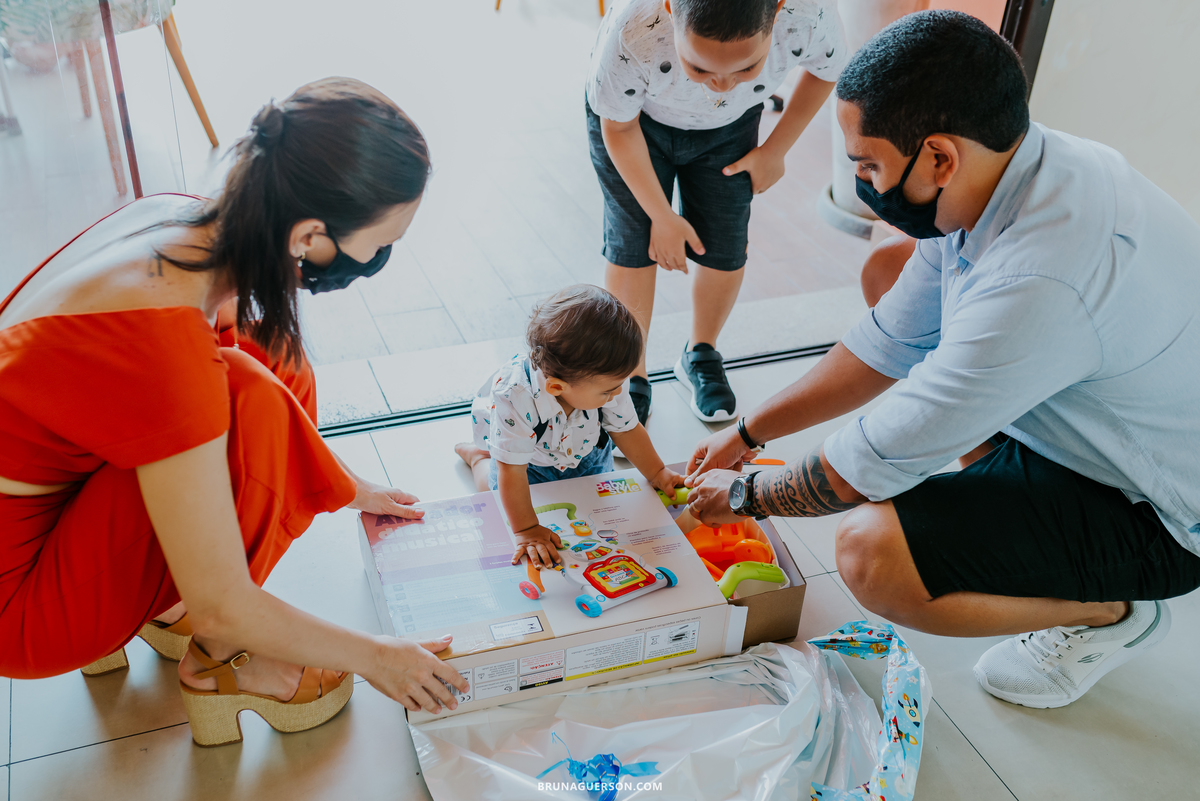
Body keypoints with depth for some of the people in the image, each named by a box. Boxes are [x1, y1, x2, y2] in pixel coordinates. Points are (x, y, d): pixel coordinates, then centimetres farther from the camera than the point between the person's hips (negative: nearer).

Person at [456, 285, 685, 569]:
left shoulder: (603, 379, -34)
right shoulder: (514, 399, -49)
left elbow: (626, 429, -14)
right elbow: (512, 471, -40)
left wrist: (657, 473, -7)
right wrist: (526, 530, -37)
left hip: (583, 449, 4)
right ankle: (478, 457, 29)